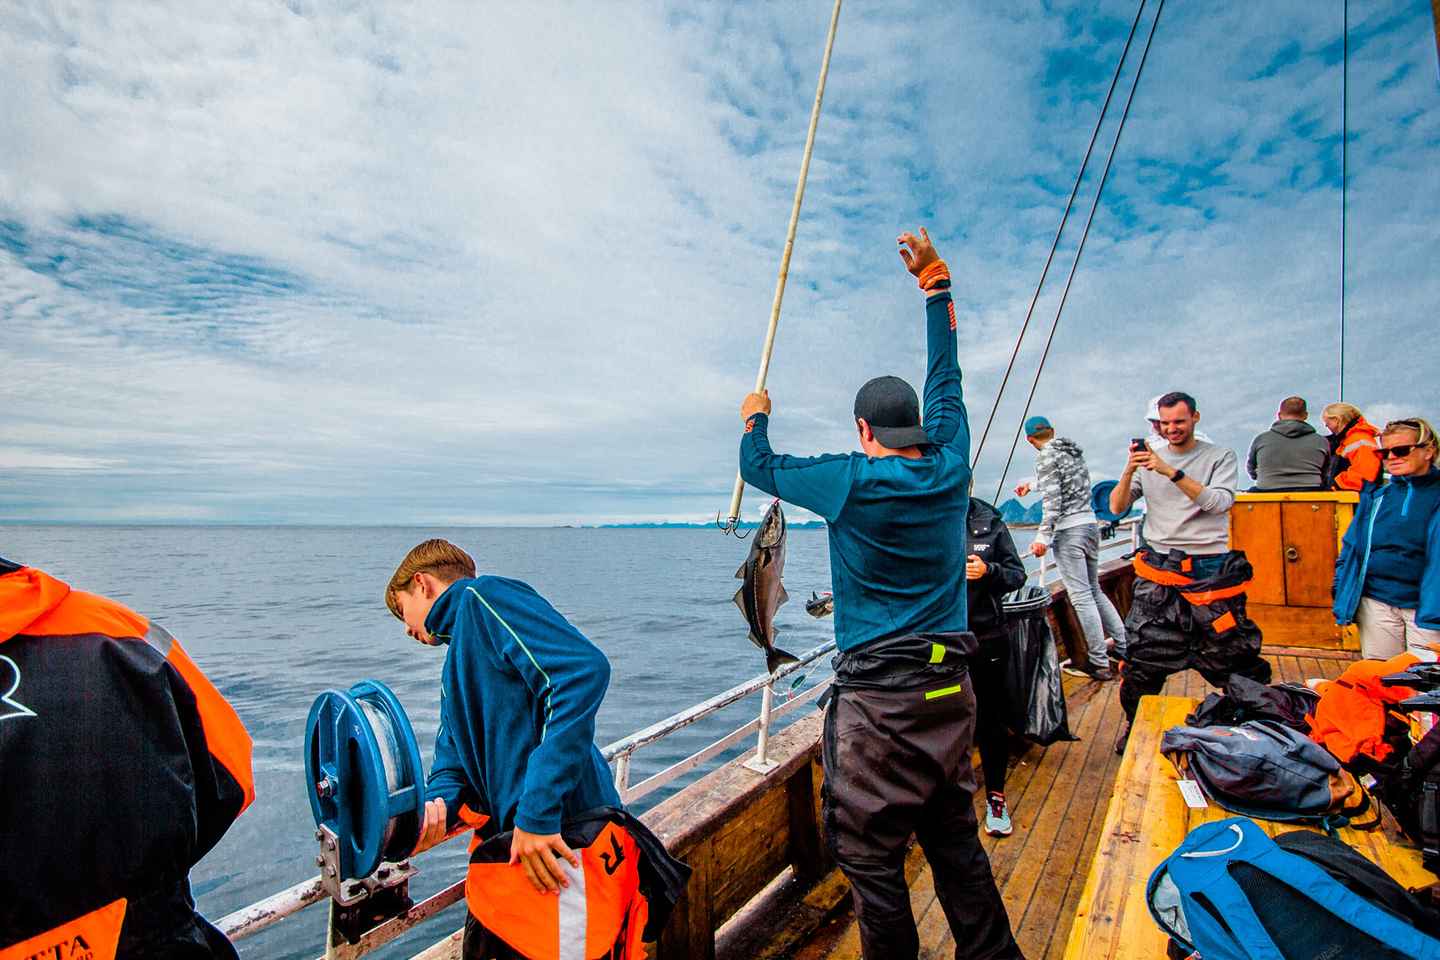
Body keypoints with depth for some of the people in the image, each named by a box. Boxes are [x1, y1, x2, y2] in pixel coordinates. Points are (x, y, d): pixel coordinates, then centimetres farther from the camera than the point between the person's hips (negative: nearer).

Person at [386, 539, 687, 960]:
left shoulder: (483, 595, -9)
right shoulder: (456, 668, 21)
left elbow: (584, 669, -25)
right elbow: (453, 763, 13)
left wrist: (537, 813, -25)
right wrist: (434, 811, -11)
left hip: (562, 847, -9)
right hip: (505, 851, 9)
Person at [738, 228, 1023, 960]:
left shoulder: (851, 481, -12)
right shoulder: (950, 469, 1)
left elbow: (759, 466, 1)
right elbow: (946, 380, 15)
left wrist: (755, 417, 23)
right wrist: (935, 284, 24)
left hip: (879, 698, -6)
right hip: (950, 687, 7)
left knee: (872, 859, 7)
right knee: (956, 845, 20)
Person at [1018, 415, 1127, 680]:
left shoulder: (1046, 457, -9)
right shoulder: (1073, 450, 15)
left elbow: (1052, 500, -17)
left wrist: (1043, 536, -16)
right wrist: (1030, 484, 48)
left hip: (1068, 530, -8)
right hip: (1091, 523, 8)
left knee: (1081, 596, -5)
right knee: (1094, 590, 18)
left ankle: (1099, 664, -2)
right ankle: (1124, 646, 21)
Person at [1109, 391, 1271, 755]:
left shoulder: (1220, 456, 2)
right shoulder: (1150, 460, 8)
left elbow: (1220, 501, -15)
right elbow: (1117, 507, 2)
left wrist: (1173, 472, -23)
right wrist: (1129, 471, -15)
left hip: (1211, 569, -2)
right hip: (1160, 569, 2)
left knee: (1233, 654, 5)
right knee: (1143, 651, 4)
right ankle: (1135, 724, 21)